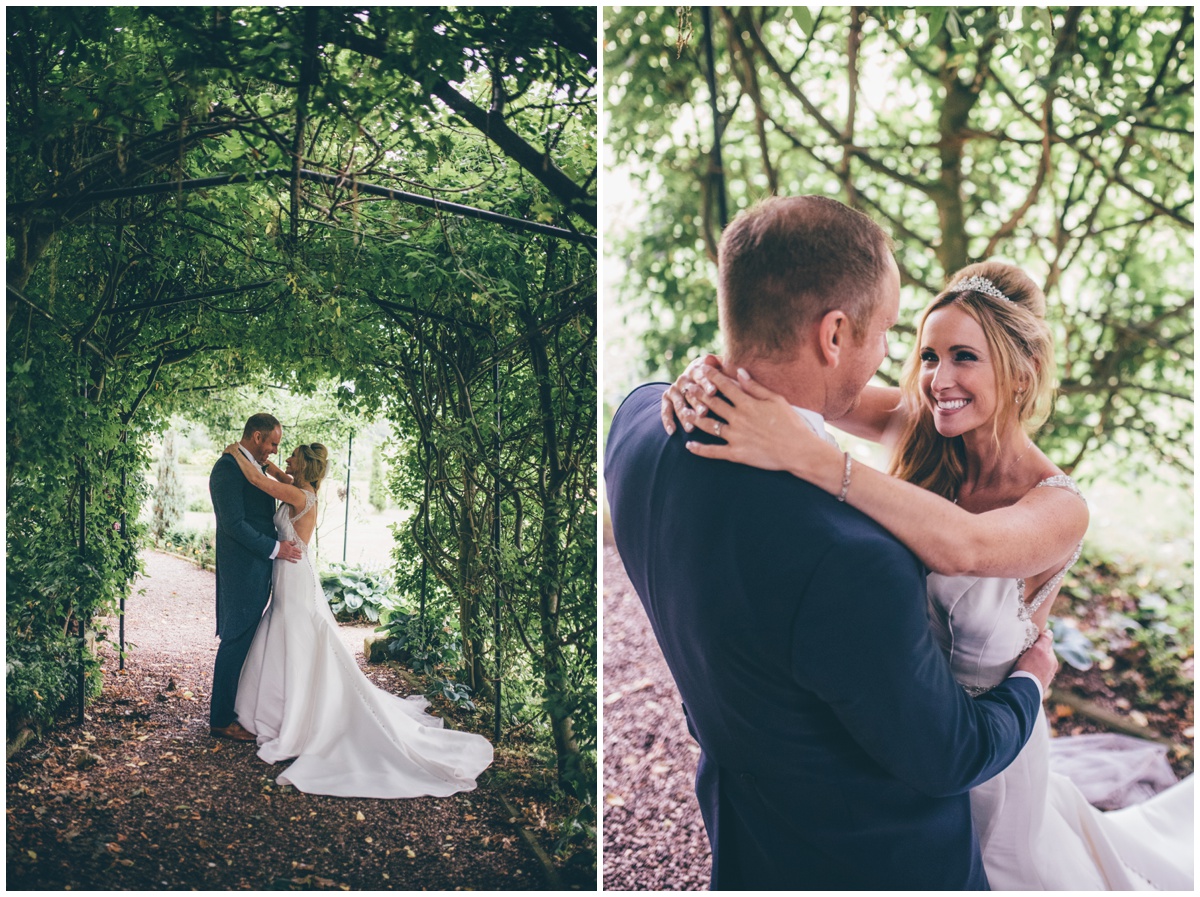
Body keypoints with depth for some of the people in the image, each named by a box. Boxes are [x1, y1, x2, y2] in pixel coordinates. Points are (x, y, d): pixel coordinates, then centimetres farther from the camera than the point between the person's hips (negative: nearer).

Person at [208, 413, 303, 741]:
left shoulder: (252, 467, 15)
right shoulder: (228, 468, -16)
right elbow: (234, 523, -21)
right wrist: (274, 548, -17)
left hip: (257, 567, 10)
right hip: (241, 569, -10)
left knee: (244, 639, 17)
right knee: (236, 640, -2)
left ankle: (227, 702, 29)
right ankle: (221, 719, 9)